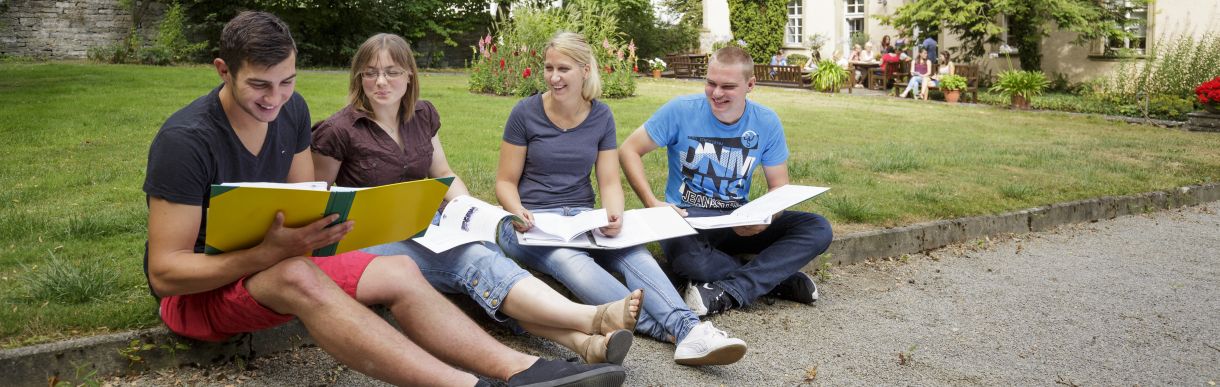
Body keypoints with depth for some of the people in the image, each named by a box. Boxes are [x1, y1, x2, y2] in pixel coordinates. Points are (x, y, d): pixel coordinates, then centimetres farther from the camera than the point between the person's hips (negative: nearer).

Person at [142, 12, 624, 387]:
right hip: (196, 289, -6)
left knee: (398, 271, -18)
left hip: (271, 267, 6)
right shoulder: (184, 141, -23)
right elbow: (165, 271, -23)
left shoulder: (291, 110, -4)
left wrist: (311, 228, -20)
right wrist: (270, 253, -37)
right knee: (298, 277, -39)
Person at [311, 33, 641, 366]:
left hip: (425, 226, 5)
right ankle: (594, 318, -51)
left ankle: (584, 341, -50)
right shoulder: (338, 131, -8)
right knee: (473, 262, -32)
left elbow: (444, 174, 18)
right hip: (374, 241, -5)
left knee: (483, 255, -29)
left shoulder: (422, 114, 7)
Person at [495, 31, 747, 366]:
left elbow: (609, 182, 3)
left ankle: (689, 330, -52)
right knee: (571, 261, -38)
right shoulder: (525, 113, -4)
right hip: (533, 222, -3)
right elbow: (506, 181, 0)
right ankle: (666, 327, -51)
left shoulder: (601, 116, 4)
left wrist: (615, 215, -19)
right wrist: (518, 212, -21)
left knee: (632, 252, -31)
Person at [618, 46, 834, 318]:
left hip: (740, 222, 3)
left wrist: (765, 219, -21)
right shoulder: (681, 110, -10)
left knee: (818, 229, -19)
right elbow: (629, 150, -5)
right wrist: (652, 203, -20)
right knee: (685, 255, -41)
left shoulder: (766, 123, -2)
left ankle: (728, 293, -28)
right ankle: (774, 279, -18)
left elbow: (779, 187, 3)